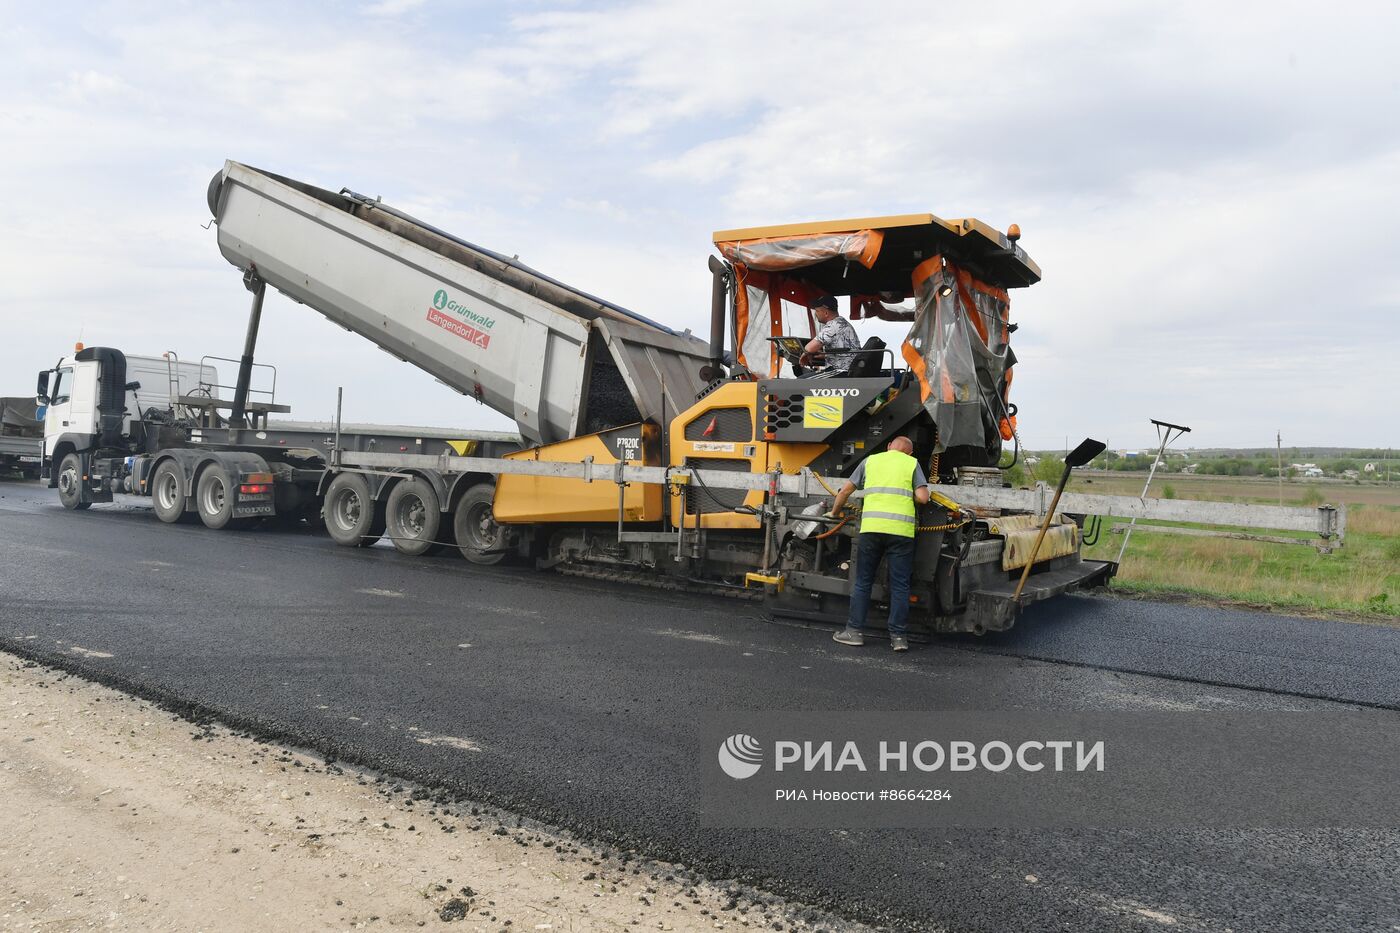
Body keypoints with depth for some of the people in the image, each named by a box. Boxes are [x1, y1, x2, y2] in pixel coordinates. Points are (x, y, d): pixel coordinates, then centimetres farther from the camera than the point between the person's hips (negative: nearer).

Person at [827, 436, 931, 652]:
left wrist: (834, 513, 33)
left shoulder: (870, 460, 18)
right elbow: (922, 497, 1)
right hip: (902, 529, -1)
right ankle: (899, 636, 7)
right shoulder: (912, 463, 13)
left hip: (871, 527, 1)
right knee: (900, 586, 6)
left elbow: (846, 491, 18)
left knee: (863, 583, 11)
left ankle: (854, 631, 12)